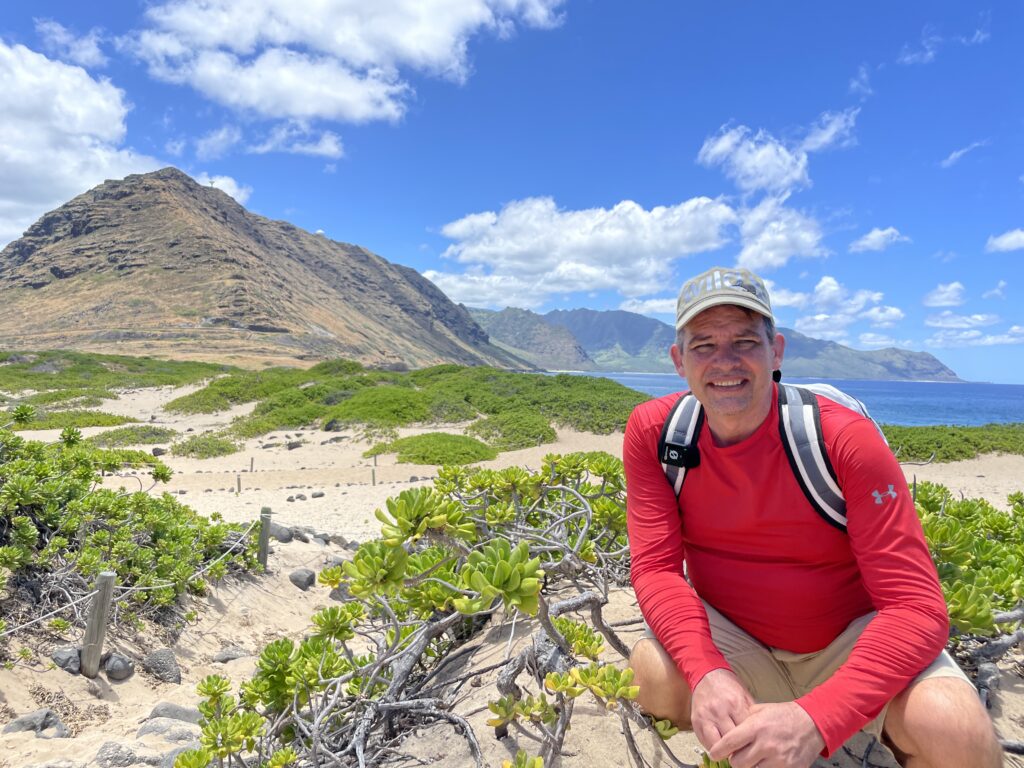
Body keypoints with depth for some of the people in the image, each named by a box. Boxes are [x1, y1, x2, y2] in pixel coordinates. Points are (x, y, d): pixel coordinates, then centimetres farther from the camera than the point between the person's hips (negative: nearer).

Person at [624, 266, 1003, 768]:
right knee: (652, 672, -27)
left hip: (850, 638, -2)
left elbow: (916, 606, -23)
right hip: (729, 639, 3)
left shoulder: (845, 439, -21)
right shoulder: (652, 432, -14)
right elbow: (656, 568, -14)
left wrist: (815, 718, -37)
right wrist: (706, 673, -33)